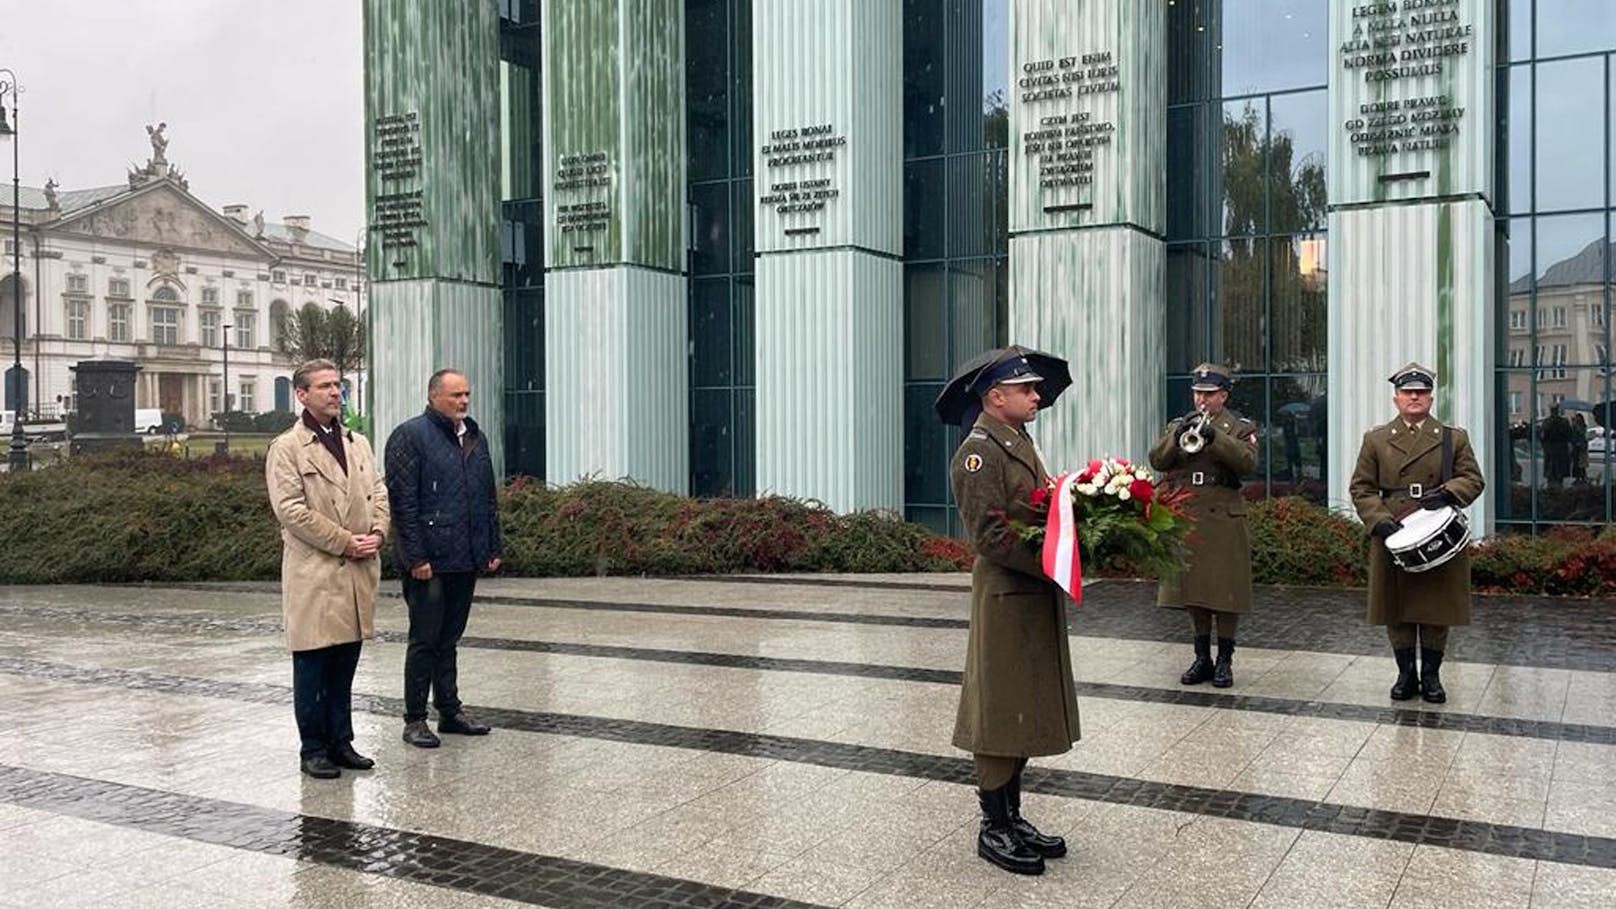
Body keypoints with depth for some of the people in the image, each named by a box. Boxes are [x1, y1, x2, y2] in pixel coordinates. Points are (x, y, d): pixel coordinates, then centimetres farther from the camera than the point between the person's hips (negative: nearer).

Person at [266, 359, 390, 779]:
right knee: (312, 666, 2)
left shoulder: (358, 444, 16)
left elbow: (378, 492, 15)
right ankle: (313, 749, 12)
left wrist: (377, 533, -4)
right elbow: (291, 510, -13)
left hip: (357, 572, 6)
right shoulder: (287, 448, -5)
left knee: (345, 664, 12)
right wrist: (345, 542, -14)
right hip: (313, 574, -6)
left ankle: (341, 742, 21)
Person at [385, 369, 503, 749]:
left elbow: (489, 499, 20)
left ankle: (450, 710, 23)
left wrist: (493, 547, 14)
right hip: (430, 562, -7)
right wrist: (415, 557, -17)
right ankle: (414, 720, 10)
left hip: (467, 560, 7)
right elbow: (402, 501, -13)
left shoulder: (475, 438, 15)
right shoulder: (410, 436, -7)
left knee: (449, 639, 15)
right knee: (425, 641, 0)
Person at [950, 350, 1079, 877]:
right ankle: (994, 830, 10)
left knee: (1028, 711, 14)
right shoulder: (979, 451, -14)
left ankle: (1012, 817, 25)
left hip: (1037, 598, 9)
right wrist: (1053, 566, -22)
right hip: (1005, 598, -9)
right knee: (1000, 715, -1)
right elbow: (990, 534, -20)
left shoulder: (1019, 442, 17)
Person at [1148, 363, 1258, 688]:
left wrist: (1214, 436, -23)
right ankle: (1202, 658, 19)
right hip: (1184, 520, 3)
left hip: (1223, 520, -3)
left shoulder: (1240, 427, 5)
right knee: (1193, 590, 8)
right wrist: (1177, 437, -16)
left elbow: (1247, 461, -13)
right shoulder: (1178, 425, 14)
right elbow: (1156, 460, 1)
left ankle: (1224, 661, 11)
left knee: (1225, 590, 0)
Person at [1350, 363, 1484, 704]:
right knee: (1396, 610, 4)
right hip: (1393, 538, 0)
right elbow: (1361, 488, 5)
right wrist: (1379, 520, -11)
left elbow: (1473, 479, 6)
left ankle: (1431, 675, 17)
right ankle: (1406, 674, 17)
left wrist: (1448, 493, -15)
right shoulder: (1375, 440, 7)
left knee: (1438, 609, 5)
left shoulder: (1454, 438, 9)